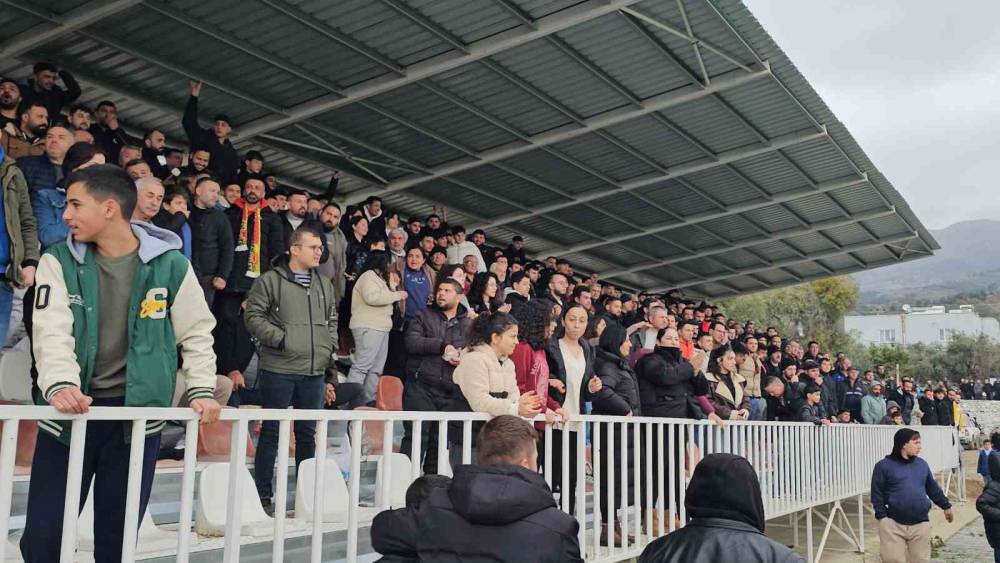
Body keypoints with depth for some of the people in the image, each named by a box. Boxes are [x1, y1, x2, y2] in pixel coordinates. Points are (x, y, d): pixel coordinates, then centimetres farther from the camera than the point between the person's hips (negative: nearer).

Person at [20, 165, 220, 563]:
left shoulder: (170, 263, -4)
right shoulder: (59, 261, -1)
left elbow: (197, 333, 4)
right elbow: (52, 331, -12)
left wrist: (201, 389, -6)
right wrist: (60, 385, -29)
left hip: (138, 413, -1)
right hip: (70, 412, 1)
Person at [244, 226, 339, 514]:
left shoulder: (325, 285, 15)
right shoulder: (270, 280, -4)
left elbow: (332, 320, 22)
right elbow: (253, 315, -7)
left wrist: (330, 346, 12)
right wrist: (279, 338, -14)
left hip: (315, 371, 5)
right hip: (279, 369, -5)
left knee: (308, 433, 12)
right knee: (271, 432, 1)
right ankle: (263, 494, 10)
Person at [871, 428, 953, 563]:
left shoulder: (922, 464, 10)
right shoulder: (884, 465, -5)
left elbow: (933, 488, 22)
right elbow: (877, 493, -6)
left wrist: (946, 506, 25)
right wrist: (882, 516, -12)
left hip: (920, 524, 4)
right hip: (893, 523, -4)